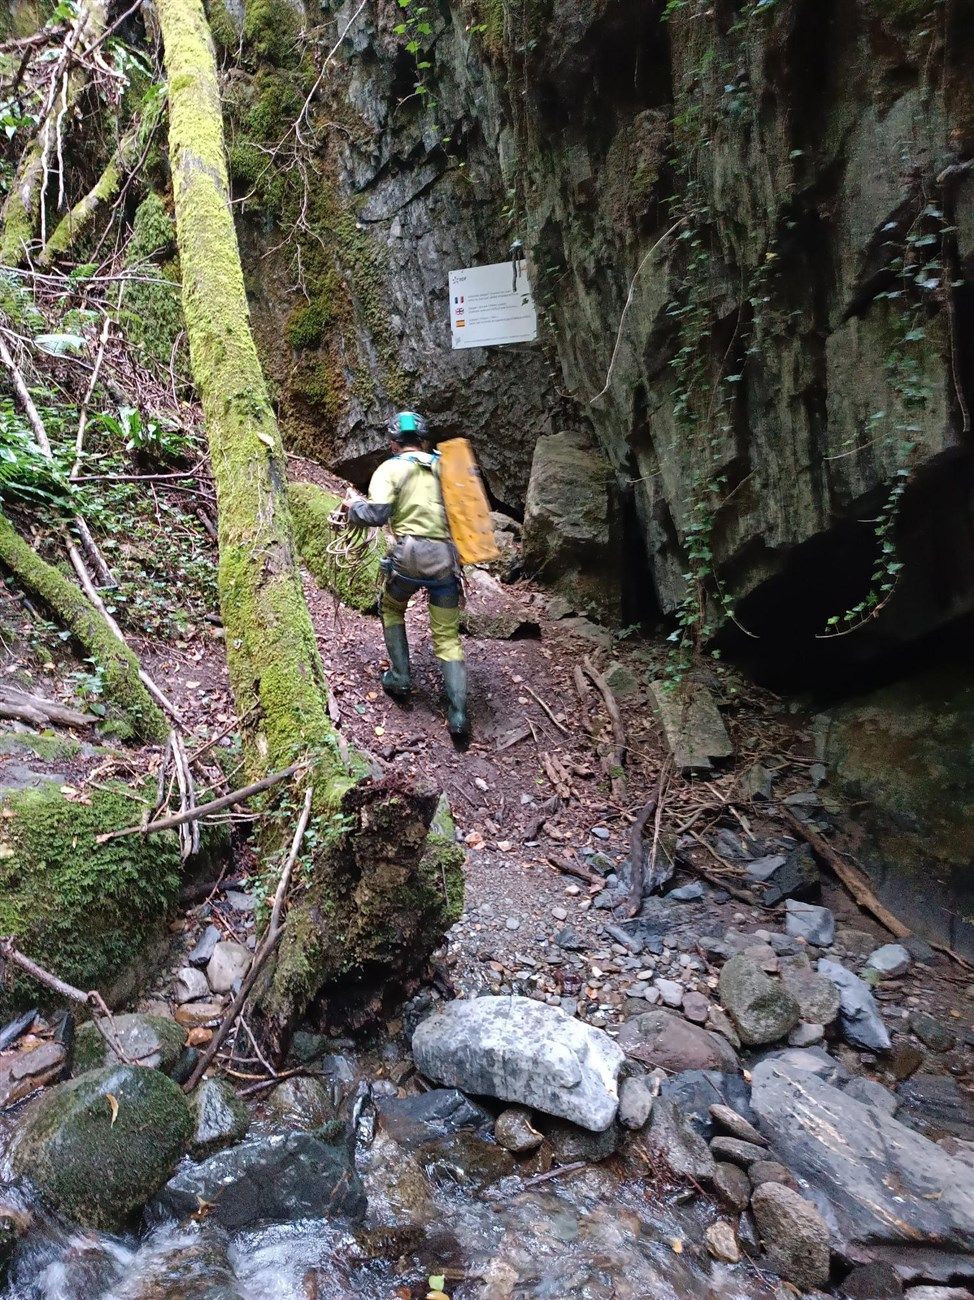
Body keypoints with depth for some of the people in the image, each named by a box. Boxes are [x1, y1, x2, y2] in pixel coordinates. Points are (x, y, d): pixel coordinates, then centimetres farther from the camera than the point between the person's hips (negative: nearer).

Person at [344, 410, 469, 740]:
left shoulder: (390, 469, 3)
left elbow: (377, 514, -9)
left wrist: (353, 508, 10)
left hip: (411, 553, -3)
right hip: (447, 556, 3)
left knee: (391, 609, 28)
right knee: (447, 636, 6)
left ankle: (399, 678, 24)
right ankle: (458, 714, -4)